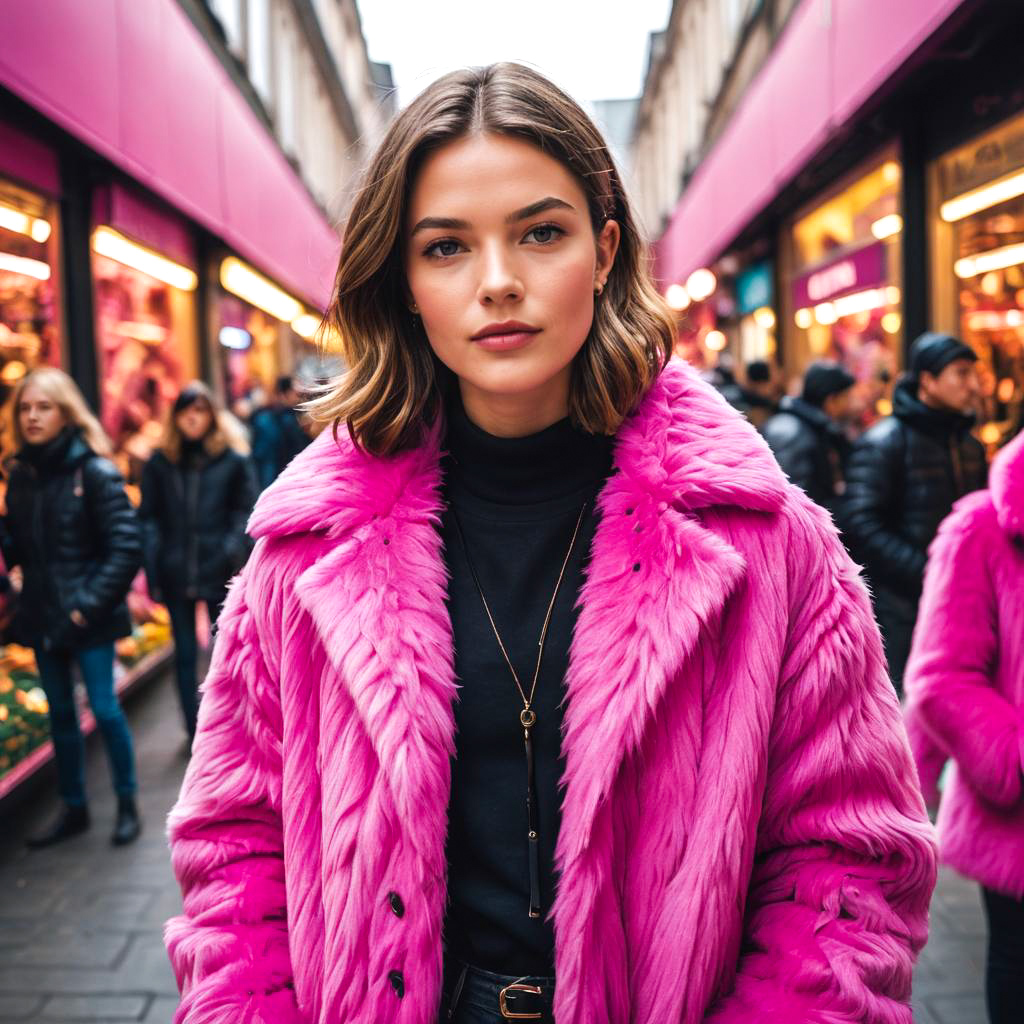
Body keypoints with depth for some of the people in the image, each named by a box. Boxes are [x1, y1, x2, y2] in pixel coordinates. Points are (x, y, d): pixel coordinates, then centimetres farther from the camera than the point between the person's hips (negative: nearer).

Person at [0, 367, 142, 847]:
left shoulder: (94, 472, -10)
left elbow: (126, 547, -13)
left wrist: (90, 604, -17)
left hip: (87, 618, -5)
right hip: (41, 616, 5)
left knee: (105, 710, 1)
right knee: (60, 714, 14)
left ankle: (127, 805, 19)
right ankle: (74, 808, 28)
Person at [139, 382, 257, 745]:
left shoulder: (233, 459, 0)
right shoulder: (159, 463, 5)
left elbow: (246, 511, -1)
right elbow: (149, 519, 4)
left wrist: (233, 551, -15)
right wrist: (153, 571, -5)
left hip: (219, 574, -2)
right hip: (176, 575, 2)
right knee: (185, 654, 10)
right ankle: (194, 728, 21)